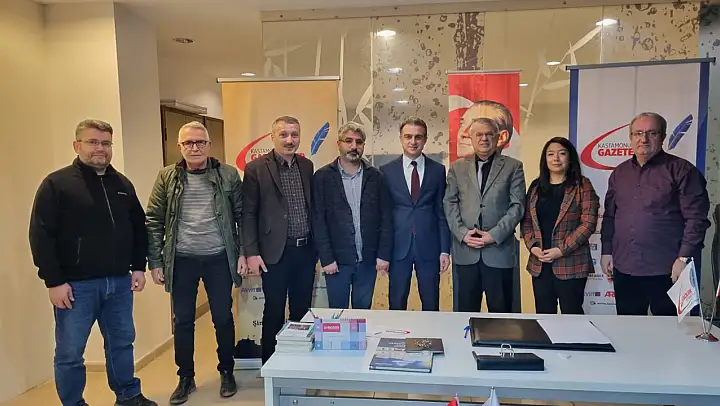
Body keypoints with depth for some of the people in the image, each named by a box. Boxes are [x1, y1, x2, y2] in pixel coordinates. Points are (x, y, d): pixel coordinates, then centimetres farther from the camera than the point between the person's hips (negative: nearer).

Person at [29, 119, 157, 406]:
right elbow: (41, 235, -9)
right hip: (76, 285, -4)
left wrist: (139, 266, 9)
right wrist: (53, 281, -12)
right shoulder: (57, 183, -6)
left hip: (119, 282, 5)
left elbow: (139, 228, 15)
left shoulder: (122, 184, 9)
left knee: (122, 343, 15)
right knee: (70, 352, 7)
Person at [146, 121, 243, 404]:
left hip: (219, 259, -1)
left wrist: (243, 252, -4)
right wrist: (155, 262, -1)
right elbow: (154, 221, 2)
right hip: (182, 260, 1)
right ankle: (186, 377, 29)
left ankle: (227, 372, 29)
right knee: (183, 320, 11)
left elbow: (242, 215, 2)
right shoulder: (167, 177, 1)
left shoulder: (228, 174, -1)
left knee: (223, 318, 9)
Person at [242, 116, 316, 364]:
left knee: (302, 311, 14)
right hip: (276, 252, -4)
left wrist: (318, 245, 12)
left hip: (305, 250, 5)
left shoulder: (307, 166, 8)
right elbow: (248, 214, -6)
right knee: (274, 313, 7)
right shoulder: (256, 169, -6)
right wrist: (251, 252, -11)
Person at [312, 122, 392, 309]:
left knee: (363, 311, 13)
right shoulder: (323, 177, -1)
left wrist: (383, 255, -2)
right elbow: (318, 221, -4)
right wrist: (326, 258, -9)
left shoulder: (375, 176, 4)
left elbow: (386, 217, 4)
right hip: (337, 260, -1)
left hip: (368, 260, 2)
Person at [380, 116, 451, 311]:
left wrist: (445, 250, 1)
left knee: (431, 306, 10)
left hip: (429, 247, 1)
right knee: (396, 306, 9)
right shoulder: (386, 171, 2)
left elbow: (442, 212, 5)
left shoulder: (438, 170, 4)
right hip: (398, 247, 0)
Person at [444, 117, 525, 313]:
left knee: (500, 310, 7)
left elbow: (517, 205, -2)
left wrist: (494, 235, -11)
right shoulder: (457, 168, 11)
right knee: (466, 310, 9)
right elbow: (449, 203, 6)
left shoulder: (513, 166, 5)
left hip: (499, 249, -1)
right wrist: (462, 233, -7)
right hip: (465, 249, 2)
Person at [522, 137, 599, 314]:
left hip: (570, 264, -4)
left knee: (571, 315, 3)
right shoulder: (536, 186, 12)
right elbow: (526, 221, 11)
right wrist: (532, 246, -6)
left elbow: (588, 223, -9)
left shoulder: (582, 186, -1)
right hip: (539, 263, 4)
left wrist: (562, 250, -15)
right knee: (543, 316, 11)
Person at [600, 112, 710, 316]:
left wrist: (684, 258, -14)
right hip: (624, 270, 5)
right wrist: (607, 252, 10)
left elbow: (696, 218, -9)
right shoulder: (619, 173, 12)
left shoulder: (681, 170, -4)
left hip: (666, 271, -4)